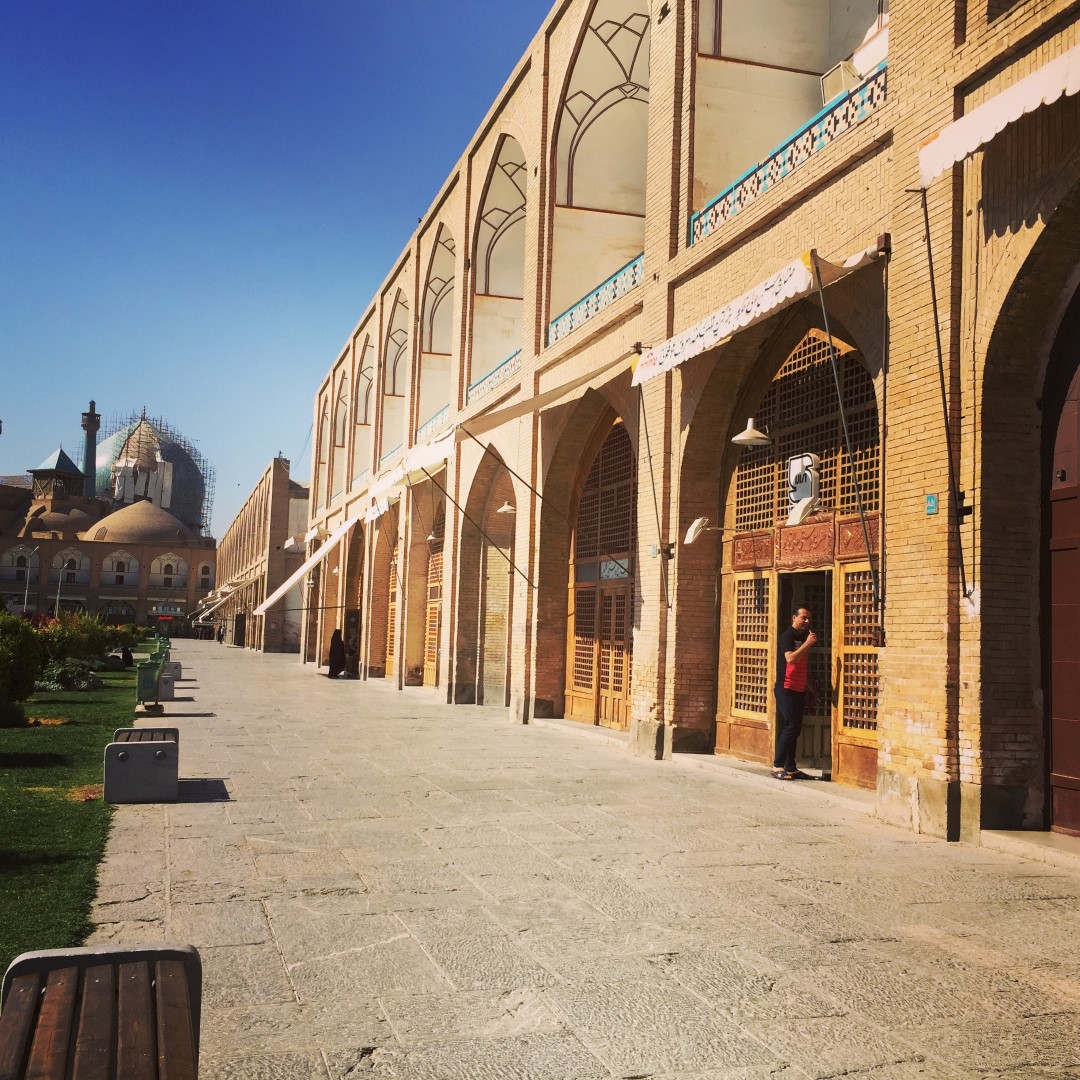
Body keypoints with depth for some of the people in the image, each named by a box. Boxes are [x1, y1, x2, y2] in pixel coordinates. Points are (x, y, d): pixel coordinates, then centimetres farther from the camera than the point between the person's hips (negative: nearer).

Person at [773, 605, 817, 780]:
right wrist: (807, 644, -25)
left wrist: (807, 689, 20)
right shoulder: (787, 636, -9)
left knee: (795, 729, 8)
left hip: (799, 690, 8)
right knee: (791, 727, -12)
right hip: (786, 689, -8)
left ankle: (790, 767, 12)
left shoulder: (805, 637, 15)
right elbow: (790, 659, -26)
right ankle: (778, 766, -7)